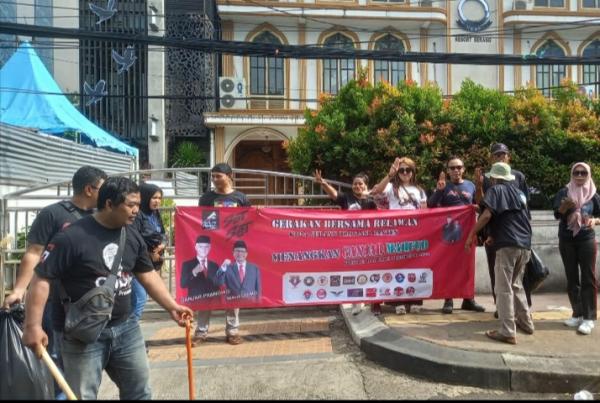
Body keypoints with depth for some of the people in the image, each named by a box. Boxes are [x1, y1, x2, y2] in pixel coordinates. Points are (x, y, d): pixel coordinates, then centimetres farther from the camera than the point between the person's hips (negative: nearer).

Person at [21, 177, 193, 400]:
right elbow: (41, 279, -16)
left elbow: (148, 275, 9)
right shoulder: (71, 237, -18)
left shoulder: (132, 236, 2)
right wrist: (33, 325, -20)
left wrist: (172, 307, 5)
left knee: (140, 392, 16)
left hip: (127, 328, 6)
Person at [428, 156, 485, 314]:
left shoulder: (470, 186, 9)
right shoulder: (443, 186, 2)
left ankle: (468, 299, 18)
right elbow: (430, 205, -9)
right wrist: (438, 190, -21)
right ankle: (448, 300, 5)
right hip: (448, 231, -3)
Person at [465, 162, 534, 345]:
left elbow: (487, 214, -15)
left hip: (508, 245, -8)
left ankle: (507, 332, -7)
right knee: (516, 285, 22)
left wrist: (471, 235, -9)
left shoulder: (496, 190, 0)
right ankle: (526, 322, 29)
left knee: (504, 288, -5)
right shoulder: (519, 192, 23)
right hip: (525, 245, 8)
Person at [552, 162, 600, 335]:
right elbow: (557, 214, -11)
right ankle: (577, 314, 17)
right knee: (572, 278, 7)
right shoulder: (564, 192, 0)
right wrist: (565, 206, -33)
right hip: (566, 241, 1)